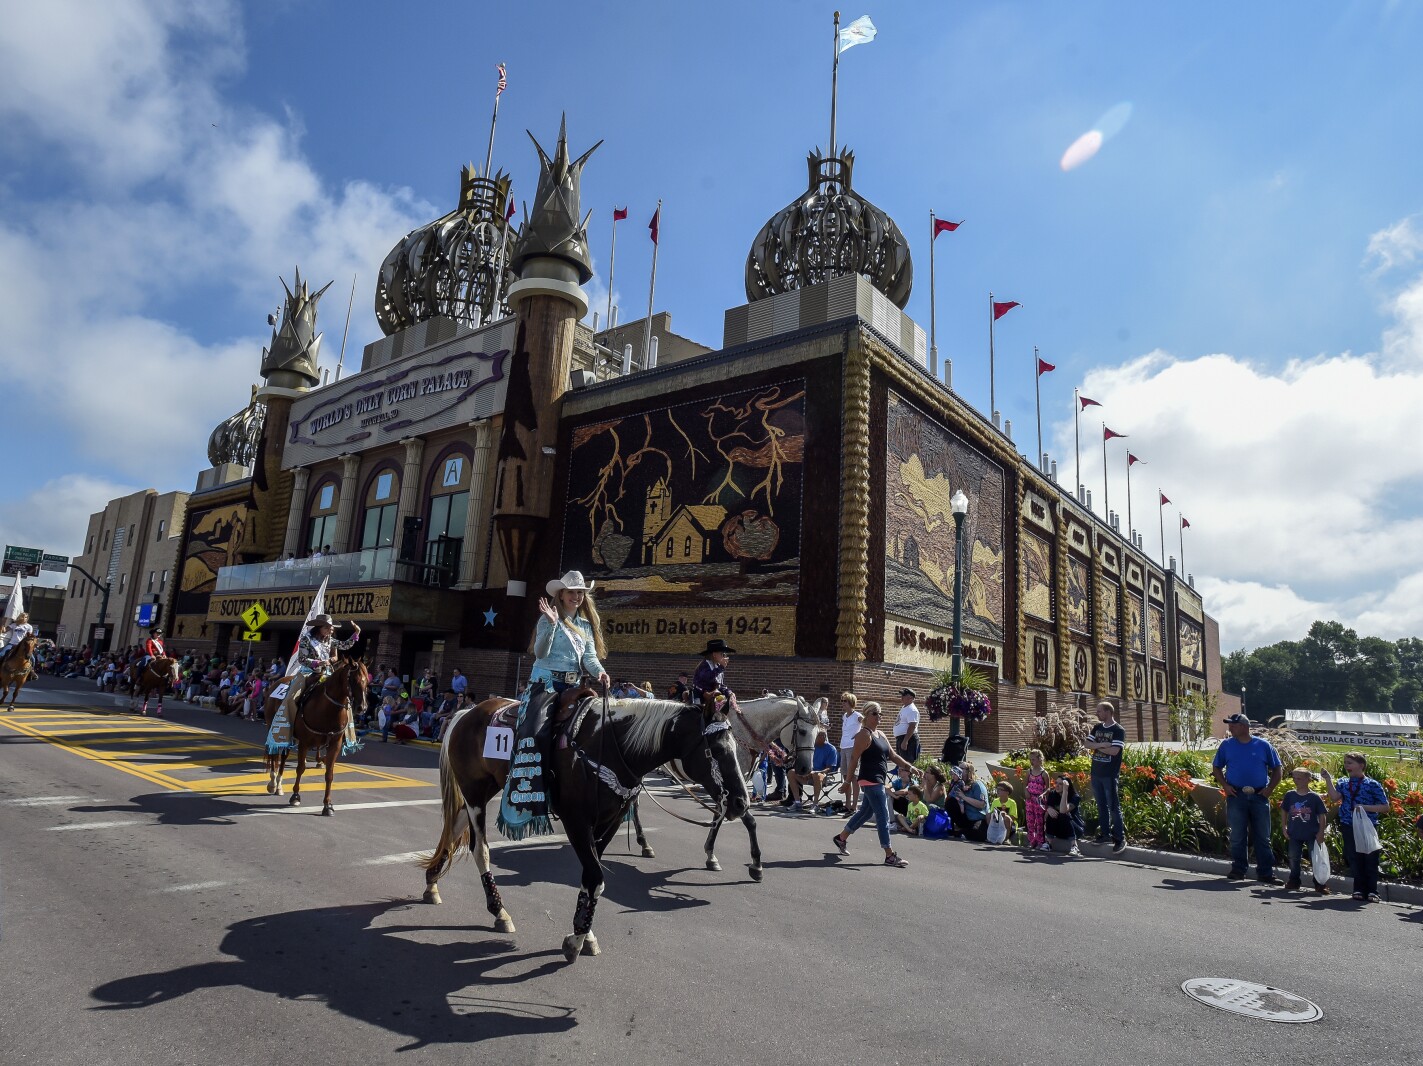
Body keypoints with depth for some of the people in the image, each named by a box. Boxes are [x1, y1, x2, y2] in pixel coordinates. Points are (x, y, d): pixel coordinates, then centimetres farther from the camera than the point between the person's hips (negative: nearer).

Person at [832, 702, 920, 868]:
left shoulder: (880, 734, 16)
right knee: (883, 817, -8)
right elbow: (854, 758, -14)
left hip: (878, 781, 10)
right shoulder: (864, 734, -12)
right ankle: (890, 856, -3)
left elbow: (892, 755, 17)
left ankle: (841, 838, 33)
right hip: (870, 781, -10)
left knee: (866, 812, 19)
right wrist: (847, 781, -15)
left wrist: (909, 767, 6)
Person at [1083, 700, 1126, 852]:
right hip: (1096, 773, 6)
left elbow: (1114, 751, -18)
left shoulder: (1118, 730, -7)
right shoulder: (1097, 727, 12)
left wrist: (1096, 747, -6)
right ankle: (1104, 833, 22)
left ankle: (1120, 838, 2)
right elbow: (1086, 744, 4)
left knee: (1113, 807, -4)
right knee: (1101, 805, 13)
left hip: (1110, 775, -6)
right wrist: (1101, 744, -12)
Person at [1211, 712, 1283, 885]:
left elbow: (1277, 768, 9)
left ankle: (1265, 873, 11)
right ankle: (1238, 870, 14)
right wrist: (1225, 786, -1)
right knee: (1237, 836, 4)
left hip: (1259, 796, 0)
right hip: (1236, 796, 0)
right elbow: (1216, 768, 12)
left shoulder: (1263, 745, 3)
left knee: (1262, 837, 5)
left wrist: (1270, 788, -1)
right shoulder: (1227, 745, 5)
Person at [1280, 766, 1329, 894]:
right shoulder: (1290, 795, 0)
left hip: (1312, 834, -3)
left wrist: (1321, 833, -8)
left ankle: (1320, 884, 16)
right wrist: (1284, 828, 7)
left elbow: (1322, 815, -4)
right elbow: (1283, 812, 10)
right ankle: (1294, 882, 21)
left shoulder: (1314, 797, -8)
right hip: (1294, 834, 3)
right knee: (1294, 858, 9)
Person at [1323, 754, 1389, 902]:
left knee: (1370, 860, 3)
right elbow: (1335, 797, -9)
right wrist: (1328, 779, -11)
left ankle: (1372, 891, 14)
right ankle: (1359, 889, 18)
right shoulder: (1343, 782, 8)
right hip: (1348, 827, 3)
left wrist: (1365, 807, -17)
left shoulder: (1373, 785, -3)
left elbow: (1385, 807, -5)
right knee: (1354, 859, 7)